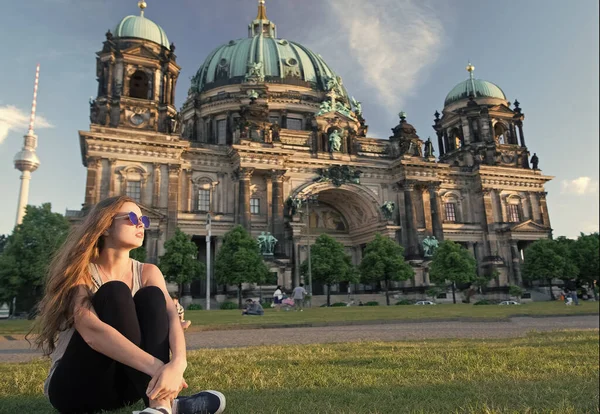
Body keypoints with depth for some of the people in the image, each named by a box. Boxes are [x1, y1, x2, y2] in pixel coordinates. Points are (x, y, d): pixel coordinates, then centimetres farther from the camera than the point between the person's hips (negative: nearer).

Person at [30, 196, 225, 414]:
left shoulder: (148, 273, 1)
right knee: (115, 293, -27)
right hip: (73, 385, -3)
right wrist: (157, 367, -44)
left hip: (121, 383, 4)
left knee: (151, 296, -20)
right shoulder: (80, 271, -12)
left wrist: (177, 363, -41)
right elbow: (91, 331, -32)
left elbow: (172, 317, -18)